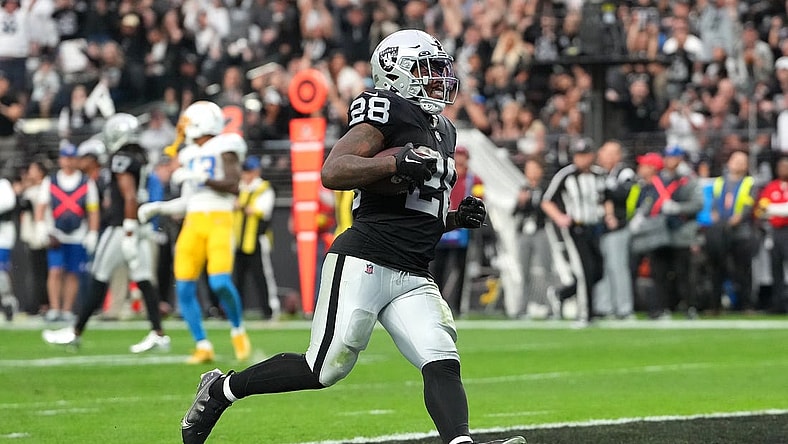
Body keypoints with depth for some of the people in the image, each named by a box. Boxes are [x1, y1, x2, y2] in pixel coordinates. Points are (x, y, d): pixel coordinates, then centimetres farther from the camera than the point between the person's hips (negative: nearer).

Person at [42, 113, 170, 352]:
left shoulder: (121, 159, -13)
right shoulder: (141, 158, 14)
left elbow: (130, 197, -20)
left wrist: (129, 233, -21)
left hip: (122, 227, -8)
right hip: (141, 228, 8)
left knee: (99, 281, -1)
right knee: (143, 280, 4)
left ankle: (76, 332, 6)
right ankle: (158, 334, -3)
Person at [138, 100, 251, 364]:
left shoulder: (224, 148, 0)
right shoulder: (190, 155, 20)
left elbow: (233, 186, -12)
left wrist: (202, 177, -20)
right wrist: (157, 208, 16)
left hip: (219, 220, -7)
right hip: (193, 223, 7)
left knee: (220, 283, -21)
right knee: (184, 289, -4)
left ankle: (238, 331, 5)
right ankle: (203, 346, 5)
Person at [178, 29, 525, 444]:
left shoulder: (443, 132, 23)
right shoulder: (390, 111, -5)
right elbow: (332, 172, -17)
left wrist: (456, 219, 14)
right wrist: (395, 162, -27)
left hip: (412, 278, 8)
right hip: (364, 263, -8)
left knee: (442, 365, -12)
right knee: (325, 368, -5)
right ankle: (221, 390, 14)